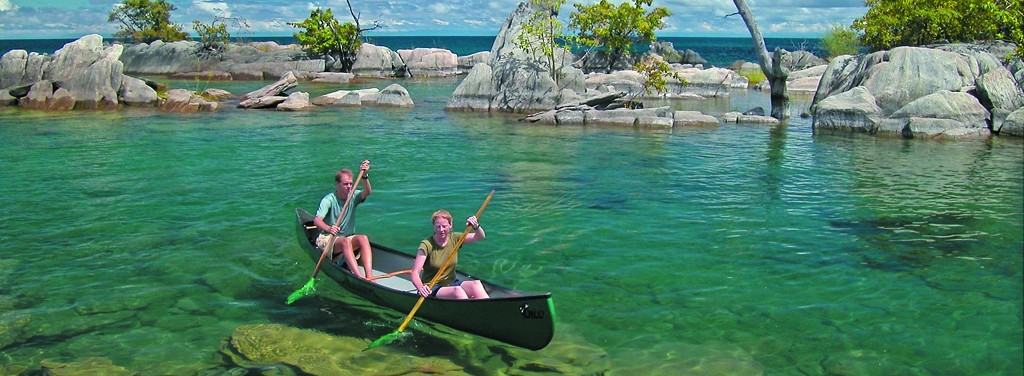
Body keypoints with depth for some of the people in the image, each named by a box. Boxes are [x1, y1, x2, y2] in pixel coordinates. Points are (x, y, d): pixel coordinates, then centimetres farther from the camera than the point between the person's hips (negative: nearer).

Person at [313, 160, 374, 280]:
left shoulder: (353, 196, 1)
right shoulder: (329, 200, -11)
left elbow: (367, 192, -20)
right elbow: (317, 220, -25)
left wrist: (364, 176, -39)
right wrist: (328, 228, -47)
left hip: (348, 238, 4)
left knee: (363, 238, -28)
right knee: (345, 241, -36)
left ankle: (369, 277, -44)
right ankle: (360, 278, -51)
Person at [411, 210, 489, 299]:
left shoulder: (454, 239, 3)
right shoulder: (426, 245, -12)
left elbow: (480, 237, -1)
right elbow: (415, 273, -19)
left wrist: (476, 226, -24)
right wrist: (421, 288, -40)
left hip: (452, 283, 5)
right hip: (432, 289, -5)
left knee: (476, 284, -25)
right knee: (457, 291, -35)